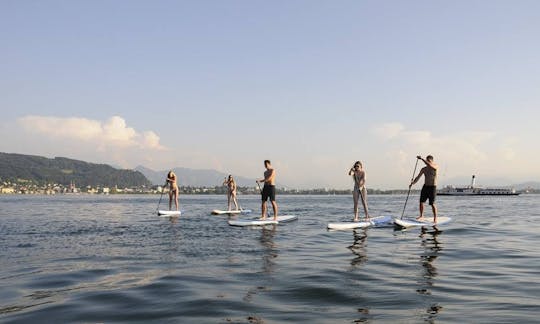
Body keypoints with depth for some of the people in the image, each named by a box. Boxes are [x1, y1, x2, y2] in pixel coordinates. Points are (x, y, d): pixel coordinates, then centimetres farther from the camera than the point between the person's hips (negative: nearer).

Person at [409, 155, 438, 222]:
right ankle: (421, 215, 22)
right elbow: (418, 177, 5)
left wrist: (422, 158, -29)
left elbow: (430, 165, -30)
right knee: (421, 202, 5)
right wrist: (413, 183, -12)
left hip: (432, 187, -5)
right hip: (425, 186, 5)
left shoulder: (435, 166, -8)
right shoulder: (424, 169, 6)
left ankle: (435, 218, 0)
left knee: (432, 204, -8)